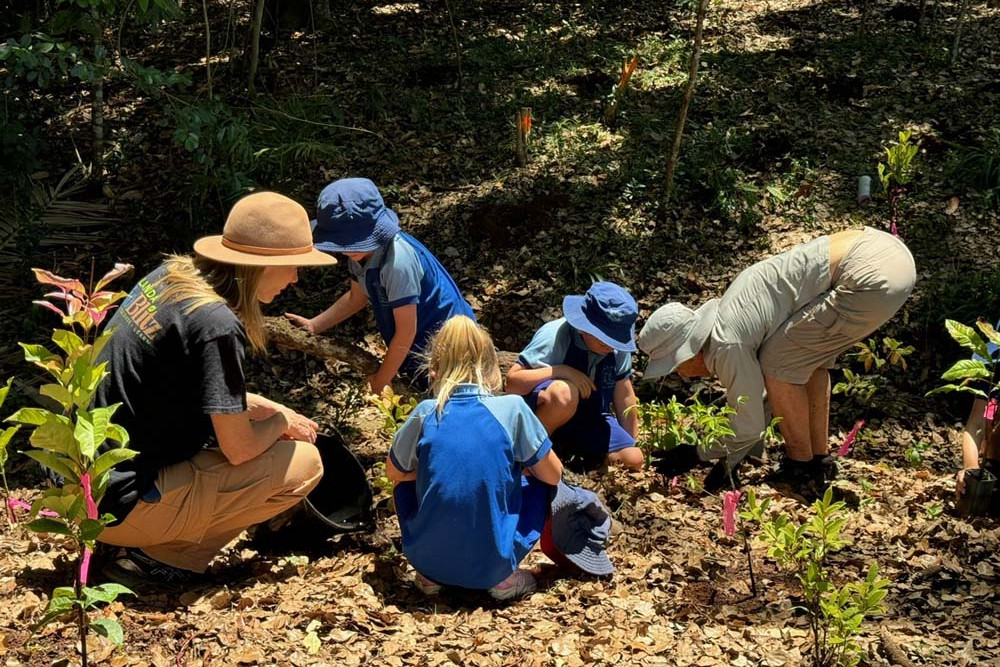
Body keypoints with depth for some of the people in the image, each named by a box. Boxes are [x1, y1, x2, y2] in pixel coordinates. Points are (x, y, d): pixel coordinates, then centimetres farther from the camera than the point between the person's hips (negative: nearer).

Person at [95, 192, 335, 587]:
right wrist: (283, 422, 3)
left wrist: (269, 409, 13)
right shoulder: (216, 324, -23)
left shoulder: (172, 273, 3)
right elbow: (238, 449, -17)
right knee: (303, 464, -5)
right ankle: (159, 558, -2)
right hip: (120, 504, -9)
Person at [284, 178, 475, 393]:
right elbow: (357, 297, 12)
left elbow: (406, 331, -24)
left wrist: (381, 381, -13)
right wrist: (313, 325, 3)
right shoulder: (362, 250, -7)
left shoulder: (398, 260, -32)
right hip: (417, 347, 9)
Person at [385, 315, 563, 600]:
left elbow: (394, 472, 14)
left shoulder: (425, 414, -3)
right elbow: (553, 475, 3)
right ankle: (505, 578, 8)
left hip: (427, 561, 2)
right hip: (492, 566, -1)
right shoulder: (512, 409, -8)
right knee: (539, 480, 21)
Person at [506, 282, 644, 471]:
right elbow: (512, 382, -26)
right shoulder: (554, 336, -23)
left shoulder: (619, 346, -4)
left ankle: (569, 453, 11)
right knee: (564, 392, -38)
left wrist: (631, 446, 8)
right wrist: (560, 371, -34)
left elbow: (624, 398, 6)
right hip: (545, 419, -6)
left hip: (590, 423, 6)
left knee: (634, 460, -12)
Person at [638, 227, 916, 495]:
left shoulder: (728, 345, -7)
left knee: (778, 364, 2)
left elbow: (749, 428, 2)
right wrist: (725, 466, 29)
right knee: (808, 358, 23)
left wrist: (697, 455, 17)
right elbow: (753, 398, 29)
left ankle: (801, 470, 13)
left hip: (871, 277, -10)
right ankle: (820, 461, 28)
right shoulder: (726, 315, 20)